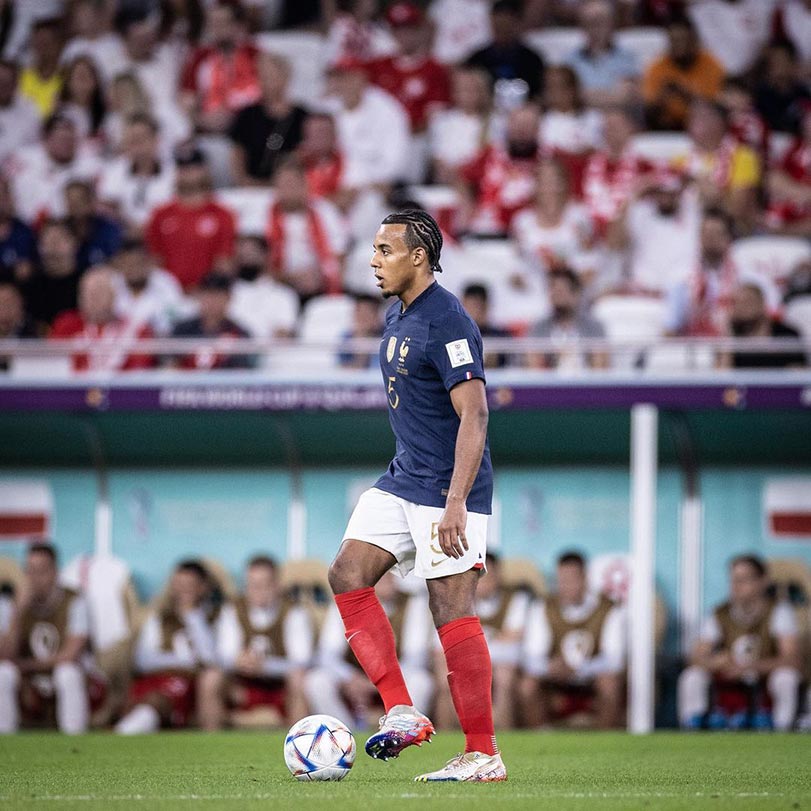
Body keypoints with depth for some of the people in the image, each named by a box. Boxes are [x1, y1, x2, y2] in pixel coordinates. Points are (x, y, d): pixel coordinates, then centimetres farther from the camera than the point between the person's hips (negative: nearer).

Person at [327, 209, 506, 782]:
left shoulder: (446, 322, -18)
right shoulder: (397, 316, 12)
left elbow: (473, 416, -23)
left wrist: (455, 505, -29)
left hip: (448, 488, -10)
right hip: (403, 479, 10)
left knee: (452, 611, -8)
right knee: (348, 574, -2)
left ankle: (484, 755, -1)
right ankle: (402, 713, -1)